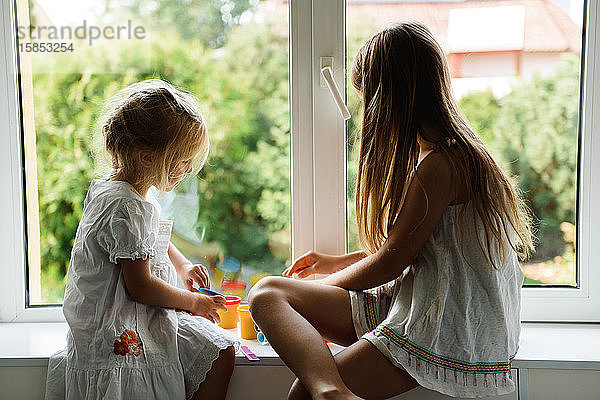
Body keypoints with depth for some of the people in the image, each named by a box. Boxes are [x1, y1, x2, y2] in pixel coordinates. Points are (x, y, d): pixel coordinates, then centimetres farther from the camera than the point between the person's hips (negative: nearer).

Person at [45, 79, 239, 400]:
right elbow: (140, 287, -24)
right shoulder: (128, 209, -27)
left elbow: (150, 238, 27)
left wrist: (181, 265, 14)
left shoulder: (106, 188, 8)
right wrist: (192, 301, -10)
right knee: (222, 353, -13)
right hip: (121, 334, -11)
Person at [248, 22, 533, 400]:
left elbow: (390, 262, -13)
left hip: (447, 336, -10)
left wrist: (327, 283, 5)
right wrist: (336, 262, 25)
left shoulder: (439, 165, -19)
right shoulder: (455, 151, 15)